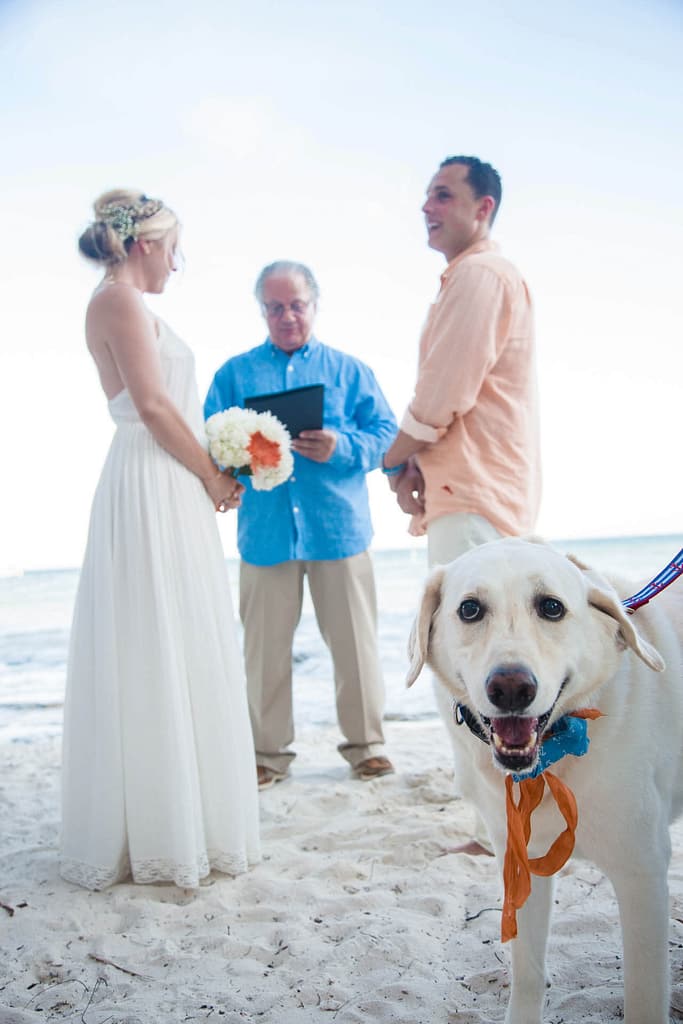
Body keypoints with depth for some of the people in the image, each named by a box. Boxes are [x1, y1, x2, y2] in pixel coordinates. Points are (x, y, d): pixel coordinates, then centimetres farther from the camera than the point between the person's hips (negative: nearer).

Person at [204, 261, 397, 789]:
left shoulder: (349, 370, 11)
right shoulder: (235, 373, 12)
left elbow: (387, 434, 3)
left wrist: (340, 447, -15)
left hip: (339, 528, 0)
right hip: (265, 532, 1)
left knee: (354, 642, 6)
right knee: (265, 647, 5)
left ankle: (366, 743, 21)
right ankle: (269, 751, 20)